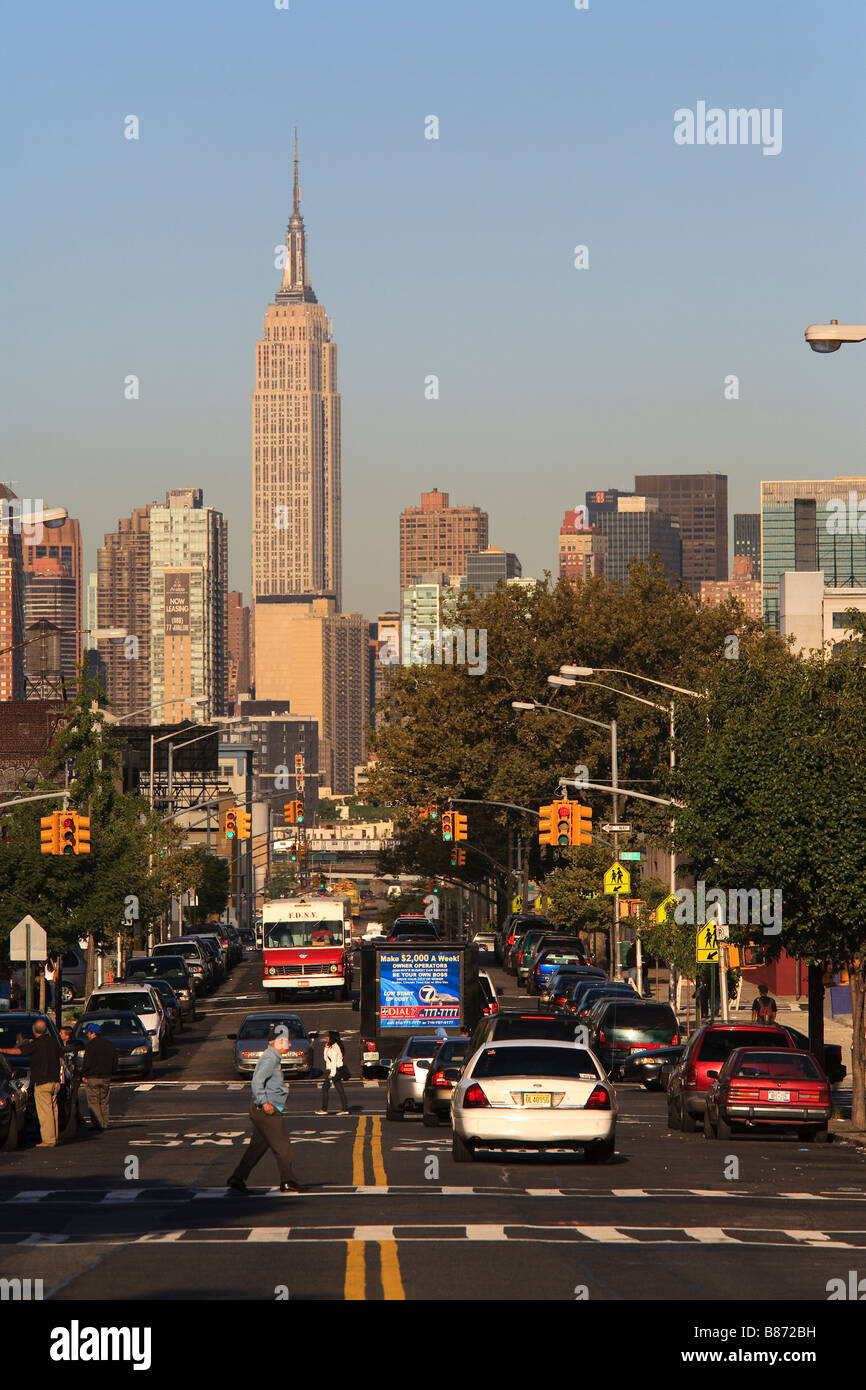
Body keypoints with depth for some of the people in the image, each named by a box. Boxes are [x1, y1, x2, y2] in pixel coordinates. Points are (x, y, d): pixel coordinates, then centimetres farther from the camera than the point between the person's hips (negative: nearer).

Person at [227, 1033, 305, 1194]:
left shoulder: (272, 1057, 18)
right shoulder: (270, 1059, -15)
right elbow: (257, 1080, -25)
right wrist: (264, 1102, -27)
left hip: (267, 1108, 10)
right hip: (267, 1110, -10)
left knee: (257, 1146, 11)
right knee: (282, 1145, -5)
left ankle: (237, 1179, 13)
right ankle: (288, 1182, -2)